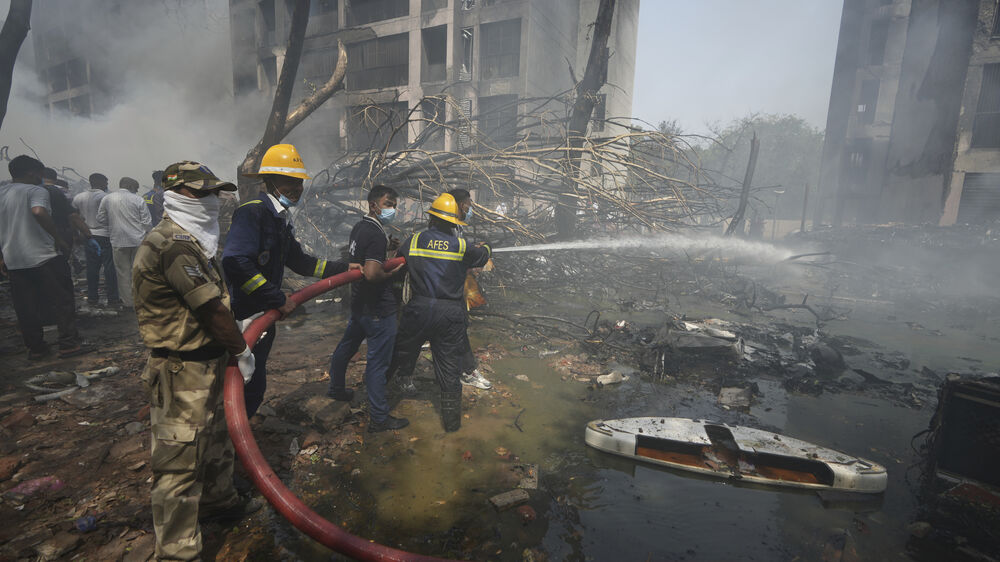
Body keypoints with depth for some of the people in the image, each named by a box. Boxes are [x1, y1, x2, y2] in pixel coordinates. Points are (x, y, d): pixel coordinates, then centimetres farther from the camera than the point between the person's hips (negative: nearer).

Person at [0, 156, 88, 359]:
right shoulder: (36, 191, -6)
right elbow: (39, 212, -27)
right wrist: (59, 239, -19)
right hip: (44, 257, -6)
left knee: (25, 308, 11)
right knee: (62, 301, 1)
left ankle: (35, 348, 17)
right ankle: (68, 344, 0)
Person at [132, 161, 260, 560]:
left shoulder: (190, 241, 12)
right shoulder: (174, 245, -22)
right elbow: (212, 309, -22)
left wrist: (238, 331, 16)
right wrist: (242, 351, -12)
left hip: (207, 362, 11)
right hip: (182, 370, -11)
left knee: (216, 438, 25)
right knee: (181, 459, 2)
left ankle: (218, 502, 47)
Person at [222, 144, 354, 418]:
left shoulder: (280, 220, 13)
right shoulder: (253, 211, -17)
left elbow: (300, 261, 19)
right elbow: (236, 263, -30)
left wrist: (350, 267, 17)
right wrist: (279, 300, -25)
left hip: (264, 316, 9)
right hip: (243, 317, -9)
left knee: (254, 383, 21)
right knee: (251, 388, 0)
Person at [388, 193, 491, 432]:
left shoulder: (413, 240, -3)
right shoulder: (462, 246, -4)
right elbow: (483, 257, 14)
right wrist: (485, 247, 38)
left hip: (418, 311, 0)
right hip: (451, 315, 0)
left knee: (402, 353, 22)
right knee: (449, 368, 10)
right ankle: (452, 421, 20)